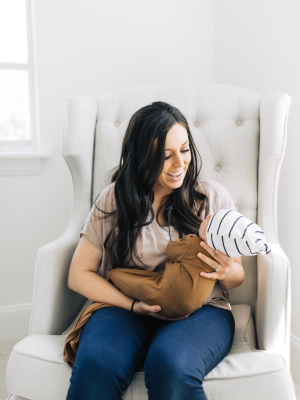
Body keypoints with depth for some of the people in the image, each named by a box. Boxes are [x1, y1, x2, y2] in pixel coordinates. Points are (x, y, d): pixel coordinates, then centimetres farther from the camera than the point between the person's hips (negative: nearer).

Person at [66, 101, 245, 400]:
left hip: (200, 309, 0)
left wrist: (227, 272, -13)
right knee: (96, 364, -31)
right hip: (127, 309, 1)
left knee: (171, 367, -34)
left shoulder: (214, 196, 6)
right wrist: (134, 305, -11)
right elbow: (79, 274, 4)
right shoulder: (114, 199, 5)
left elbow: (237, 276, 13)